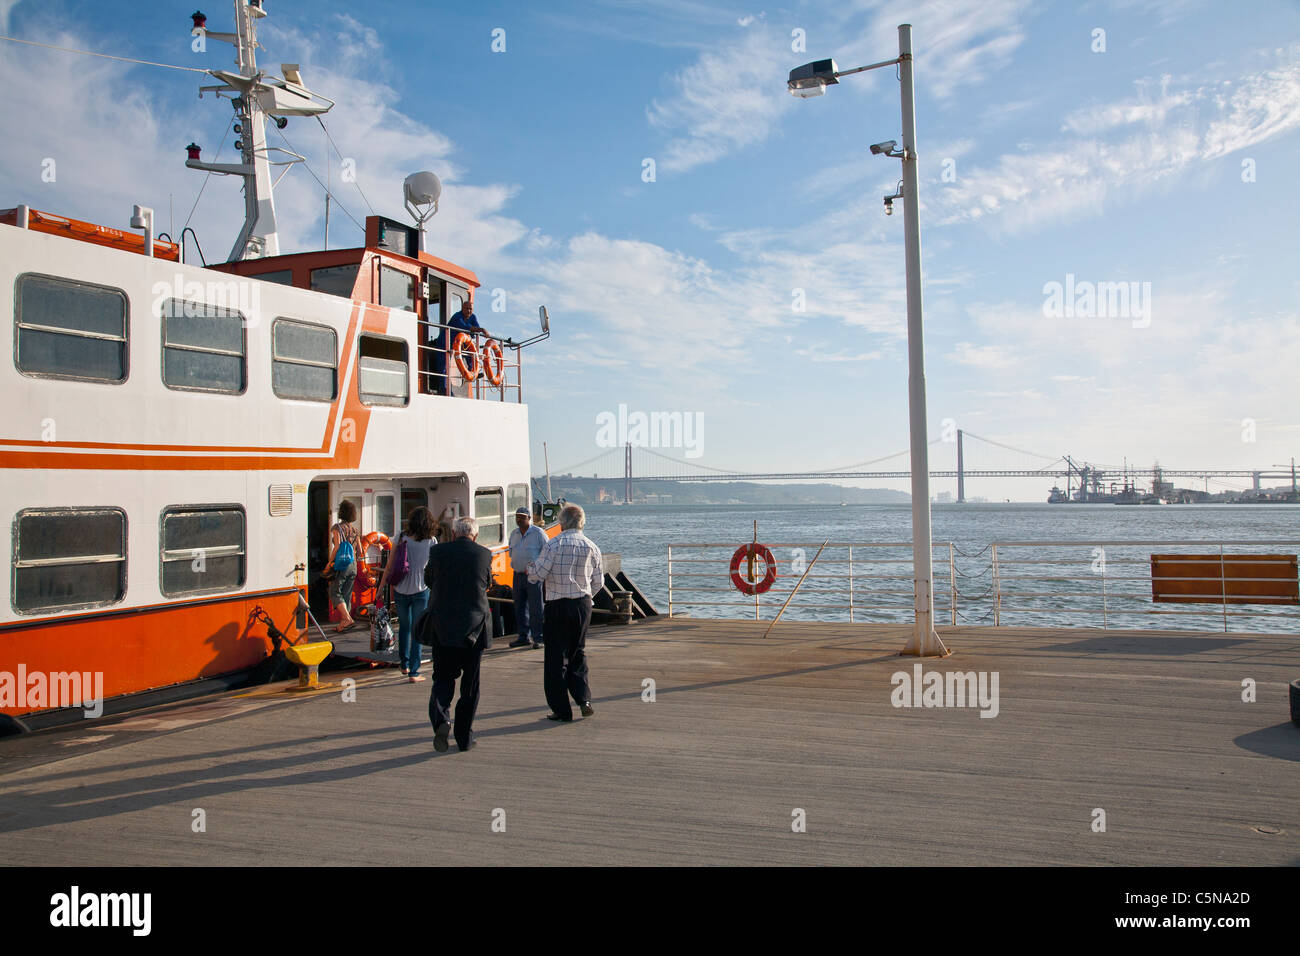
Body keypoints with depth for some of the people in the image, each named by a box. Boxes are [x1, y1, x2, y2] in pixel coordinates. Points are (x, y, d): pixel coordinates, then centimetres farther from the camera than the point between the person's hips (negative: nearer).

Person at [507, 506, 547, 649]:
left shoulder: (538, 533, -6)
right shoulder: (514, 534, 13)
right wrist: (514, 563, 9)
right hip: (518, 575, 6)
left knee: (535, 608, -7)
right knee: (520, 607, 9)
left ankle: (538, 638, -1)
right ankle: (524, 636, 18)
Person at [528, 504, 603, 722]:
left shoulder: (554, 545, -11)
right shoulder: (591, 547, 2)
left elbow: (538, 574, -12)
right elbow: (598, 581, 6)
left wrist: (530, 568, 10)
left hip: (558, 606, -4)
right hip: (583, 604, 4)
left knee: (556, 657, 5)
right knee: (578, 653, 19)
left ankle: (562, 710, 8)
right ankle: (584, 699, 7)